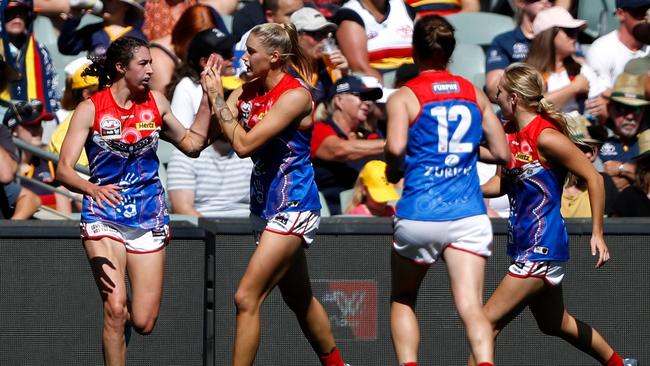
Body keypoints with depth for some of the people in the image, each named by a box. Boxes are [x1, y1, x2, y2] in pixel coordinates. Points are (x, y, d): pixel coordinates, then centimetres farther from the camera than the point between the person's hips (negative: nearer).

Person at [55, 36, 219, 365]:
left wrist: (208, 97, 8)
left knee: (143, 323, -2)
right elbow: (64, 169, -15)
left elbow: (192, 144, 16)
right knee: (115, 309, -19)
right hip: (103, 216, -3)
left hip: (149, 216, 3)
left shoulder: (155, 103, 4)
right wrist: (92, 189, -36)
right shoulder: (90, 109, -8)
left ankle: (122, 315, 33)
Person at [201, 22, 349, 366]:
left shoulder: (295, 95, -18)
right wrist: (211, 87, -10)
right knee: (298, 299, 20)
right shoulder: (249, 89, 5)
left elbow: (243, 144, -24)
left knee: (246, 297, -15)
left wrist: (216, 94, -18)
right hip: (265, 205, 9)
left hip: (292, 208, -9)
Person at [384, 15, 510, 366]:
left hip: (418, 216, -2)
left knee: (402, 300, 21)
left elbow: (395, 147, -17)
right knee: (471, 308, -9)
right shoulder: (475, 94, 11)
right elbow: (501, 153, 12)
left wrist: (392, 170, 4)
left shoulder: (403, 97, 0)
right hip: (468, 216, 2)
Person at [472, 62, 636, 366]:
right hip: (524, 246, 10)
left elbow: (593, 178, -15)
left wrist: (597, 233, -16)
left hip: (542, 249, -10)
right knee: (555, 324, 24)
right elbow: (502, 183, 20)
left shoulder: (546, 138, -19)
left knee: (488, 321, -12)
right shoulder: (510, 133, 6)